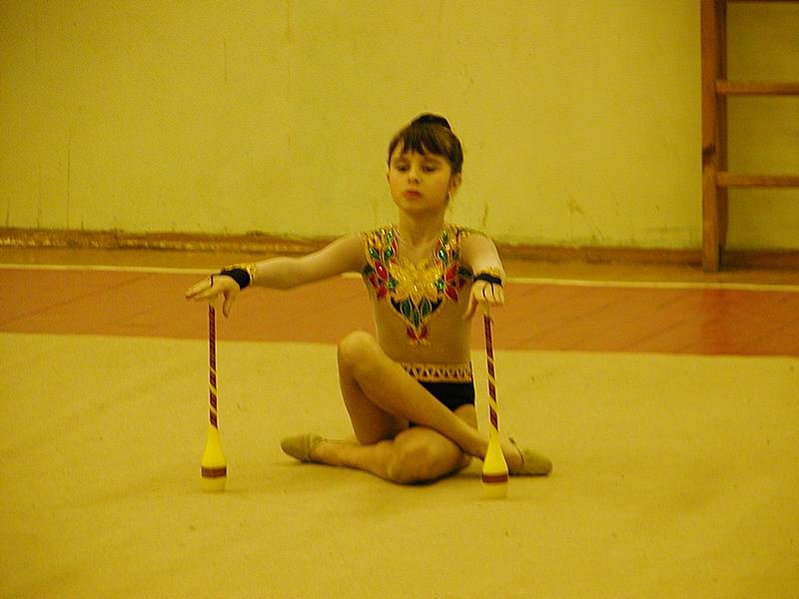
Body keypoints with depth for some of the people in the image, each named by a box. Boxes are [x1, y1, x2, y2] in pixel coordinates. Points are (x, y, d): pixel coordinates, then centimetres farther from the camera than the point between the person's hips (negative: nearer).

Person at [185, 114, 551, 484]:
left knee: (416, 460, -41)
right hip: (390, 403, 4)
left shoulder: (465, 246, -2)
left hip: (453, 401, -4)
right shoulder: (371, 249, 3)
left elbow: (487, 260, -27)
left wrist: (486, 279, -54)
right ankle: (480, 443, -24)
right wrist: (240, 276, -35)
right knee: (356, 348, -33)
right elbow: (298, 270, -14)